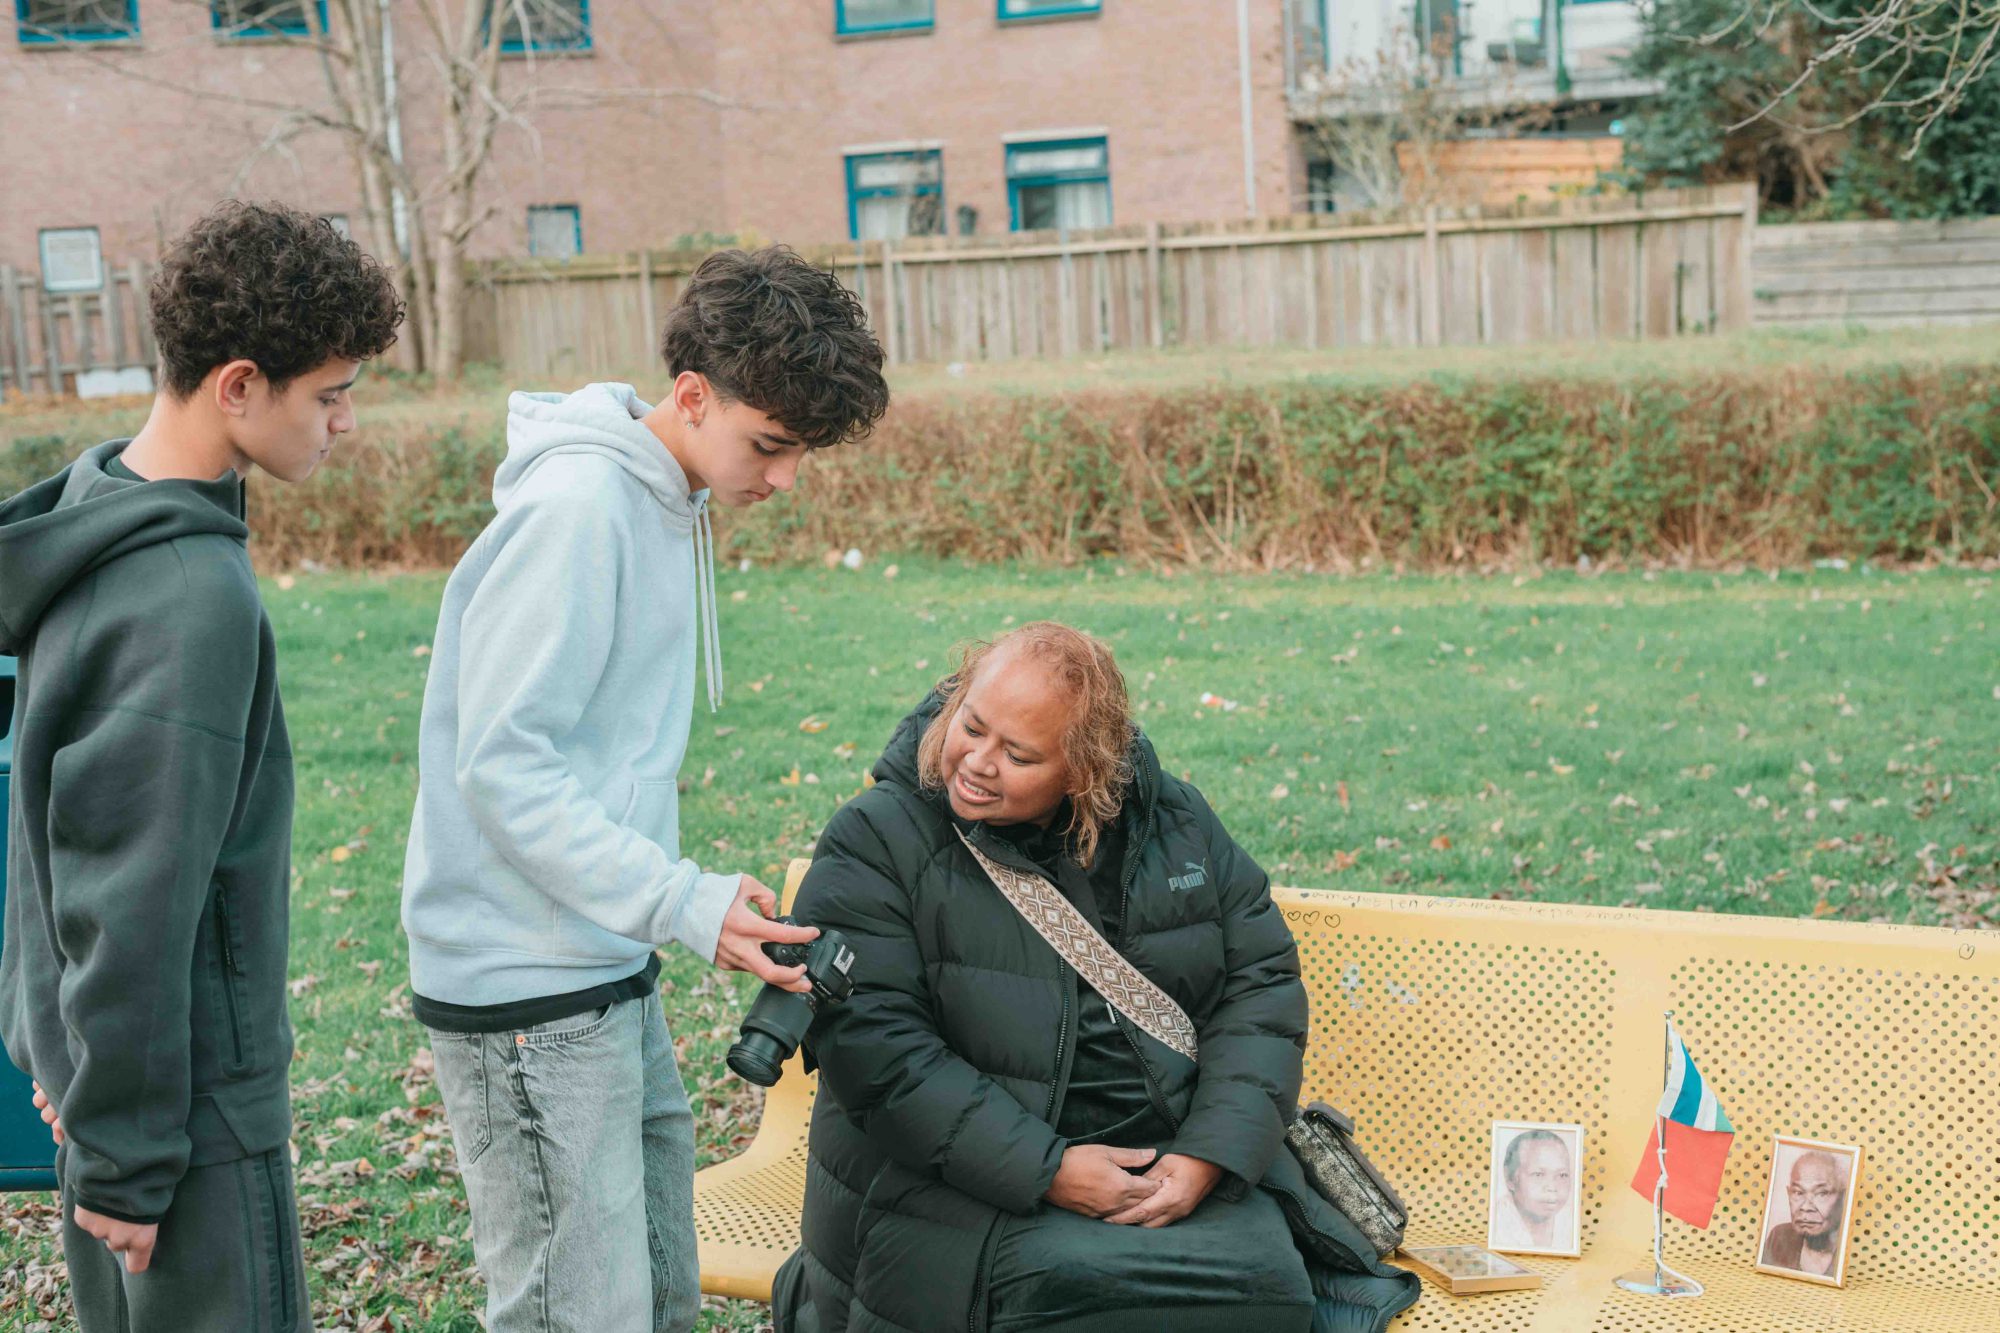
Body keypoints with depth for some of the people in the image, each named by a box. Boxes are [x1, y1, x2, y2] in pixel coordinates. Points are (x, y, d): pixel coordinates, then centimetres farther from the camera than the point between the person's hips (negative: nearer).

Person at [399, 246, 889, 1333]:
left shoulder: (667, 503, 11)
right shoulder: (574, 511, -18)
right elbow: (504, 770, -22)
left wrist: (685, 901, 13)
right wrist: (684, 904, -26)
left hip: (608, 967, 10)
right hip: (525, 987, -9)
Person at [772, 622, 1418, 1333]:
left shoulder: (1175, 823, 6)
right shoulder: (874, 843, -7)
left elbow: (1261, 981, 6)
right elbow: (871, 1042, -14)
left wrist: (1210, 1153, -8)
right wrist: (1046, 1171, -18)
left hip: (1170, 1160, 3)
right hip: (973, 1179, -3)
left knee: (1266, 1276, -22)